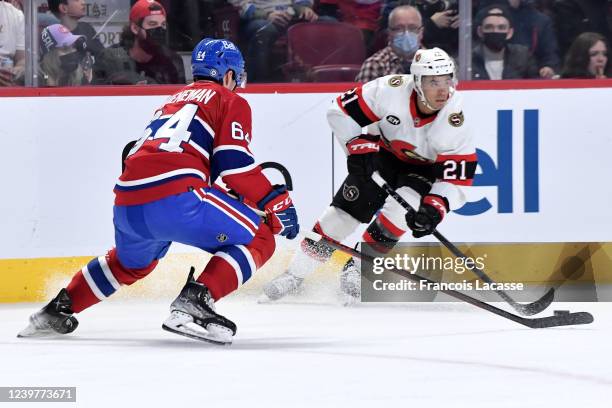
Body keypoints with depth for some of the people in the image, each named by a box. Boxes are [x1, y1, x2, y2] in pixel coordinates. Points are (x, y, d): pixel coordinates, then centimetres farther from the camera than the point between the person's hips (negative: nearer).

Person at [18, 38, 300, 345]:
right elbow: (234, 162, -2)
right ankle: (193, 303, -16)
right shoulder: (231, 101, 12)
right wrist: (277, 203, 4)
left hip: (126, 204, 8)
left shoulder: (174, 100, 34)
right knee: (259, 239, 3)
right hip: (175, 197, -8)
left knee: (131, 262, 38)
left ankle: (57, 310, 37)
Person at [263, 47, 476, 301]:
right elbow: (341, 110, -18)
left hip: (424, 168, -1)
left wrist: (435, 207, -39)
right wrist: (358, 147, -23)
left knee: (401, 209, -27)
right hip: (383, 154, 1)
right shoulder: (391, 91, -30)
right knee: (346, 209, -6)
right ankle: (295, 274, 3)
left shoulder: (453, 122, -30)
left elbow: (458, 178, -26)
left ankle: (358, 267, -12)